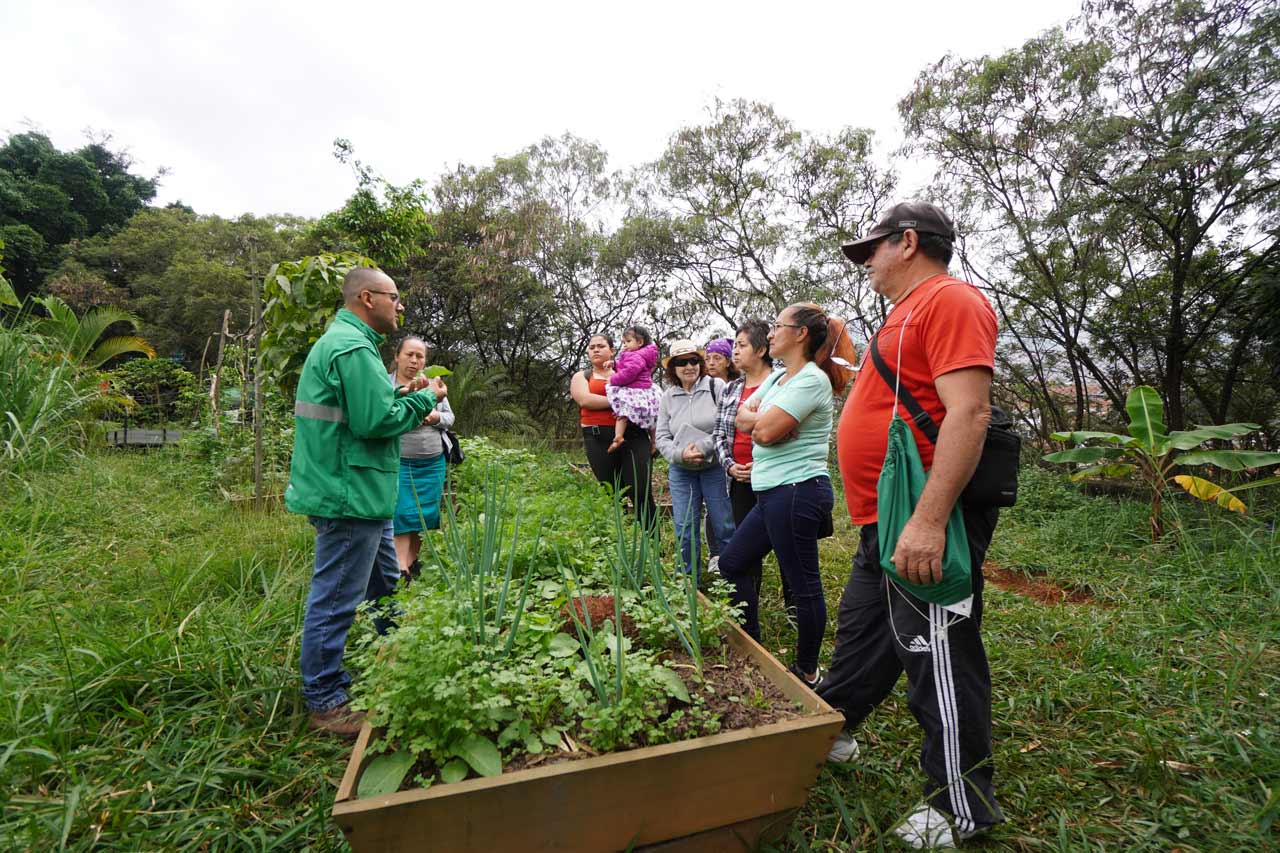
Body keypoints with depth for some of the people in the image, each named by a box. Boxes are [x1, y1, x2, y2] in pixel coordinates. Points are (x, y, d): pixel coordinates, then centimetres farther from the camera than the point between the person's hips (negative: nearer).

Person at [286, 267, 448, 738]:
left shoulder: (342, 341, 17)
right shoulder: (353, 347, -18)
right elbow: (376, 421, -24)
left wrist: (401, 395, 8)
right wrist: (424, 399, -10)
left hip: (359, 492, 11)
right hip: (350, 496, -11)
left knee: (385, 580, 23)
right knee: (336, 599, 3)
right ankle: (326, 703, 19)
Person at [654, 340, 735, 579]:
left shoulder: (717, 387, -4)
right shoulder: (667, 397, 7)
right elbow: (662, 438, 4)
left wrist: (702, 448, -15)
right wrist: (681, 454, -14)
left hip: (715, 468, -3)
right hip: (680, 472, 3)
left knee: (725, 528, 3)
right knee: (685, 531, 8)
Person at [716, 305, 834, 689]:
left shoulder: (812, 379, -14)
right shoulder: (777, 377, 16)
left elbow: (766, 431, -22)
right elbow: (742, 418, 10)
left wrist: (761, 417, -1)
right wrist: (765, 417, -9)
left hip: (796, 493, -10)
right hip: (773, 494, 10)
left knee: (803, 585, 4)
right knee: (732, 563, 16)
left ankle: (807, 672, 23)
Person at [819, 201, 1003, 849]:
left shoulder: (950, 300, -12)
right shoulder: (909, 312, 19)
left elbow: (969, 412, -24)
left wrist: (928, 521, -28)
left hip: (923, 526, -10)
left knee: (938, 660, 5)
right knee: (861, 633, 22)